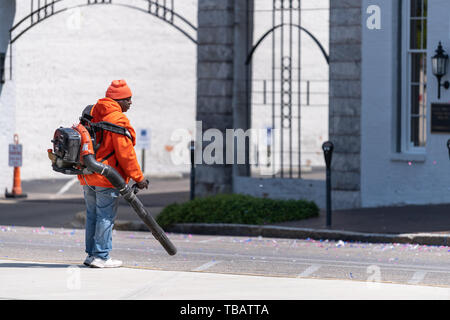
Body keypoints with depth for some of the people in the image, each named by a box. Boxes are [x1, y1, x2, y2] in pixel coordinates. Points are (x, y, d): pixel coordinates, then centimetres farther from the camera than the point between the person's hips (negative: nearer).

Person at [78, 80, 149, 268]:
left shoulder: (92, 114, 13)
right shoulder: (118, 119, -13)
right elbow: (125, 153, -16)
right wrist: (138, 178, -10)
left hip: (87, 177, 8)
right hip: (107, 178, -8)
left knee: (92, 215, 14)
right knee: (106, 216, -3)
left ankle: (91, 254, 18)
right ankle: (101, 257, -3)